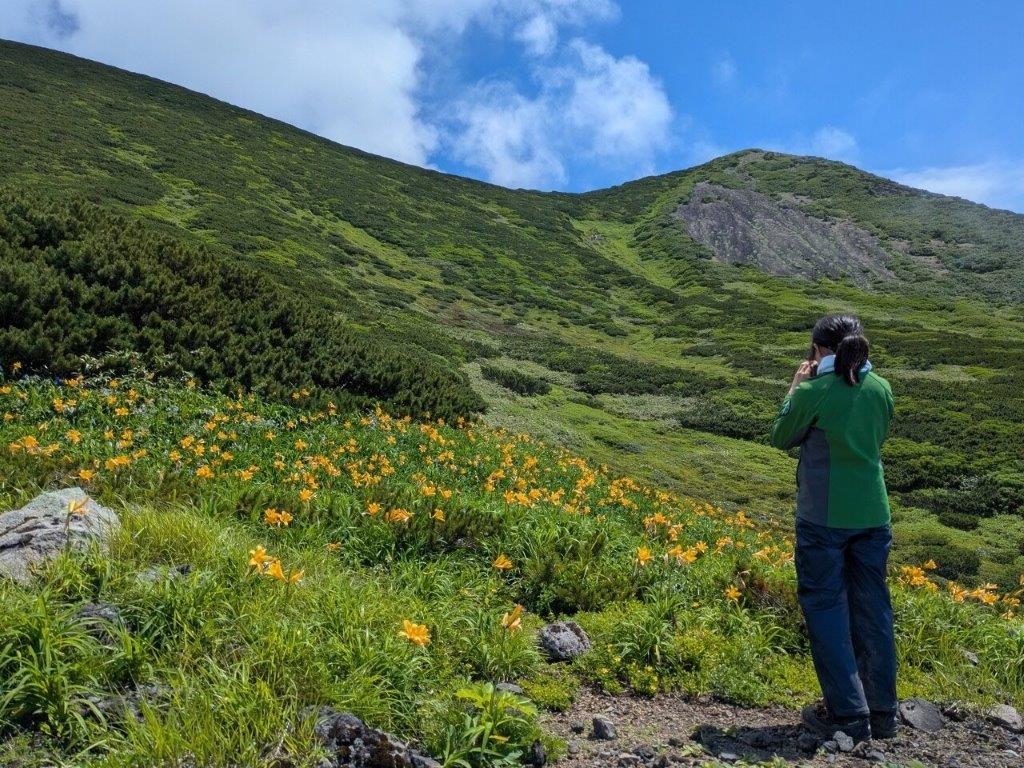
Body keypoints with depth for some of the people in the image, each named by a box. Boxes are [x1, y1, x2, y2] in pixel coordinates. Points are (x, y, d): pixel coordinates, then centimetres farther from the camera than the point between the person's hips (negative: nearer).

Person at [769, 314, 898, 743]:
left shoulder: (812, 392, -15)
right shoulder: (881, 389, 1)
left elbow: (781, 438, 0)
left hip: (824, 518, -5)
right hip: (873, 516, 6)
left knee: (826, 608, 6)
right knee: (873, 610, 15)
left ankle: (848, 715, 10)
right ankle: (882, 711, 26)